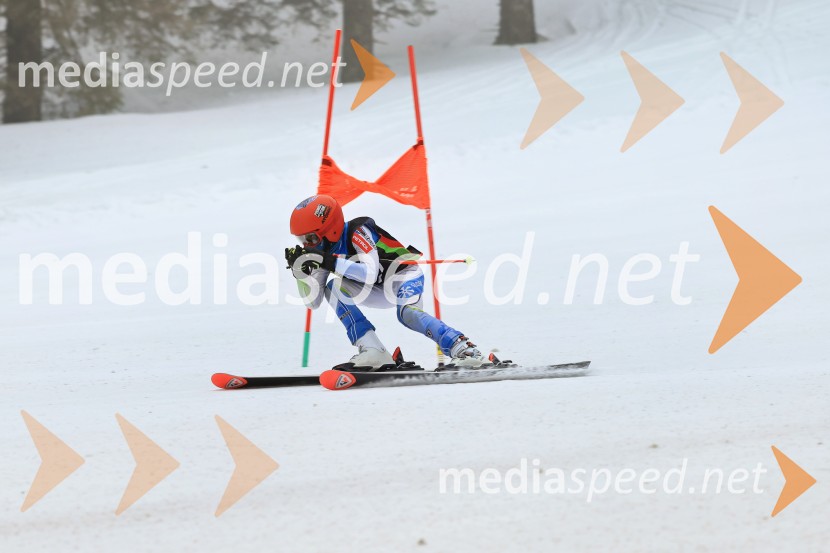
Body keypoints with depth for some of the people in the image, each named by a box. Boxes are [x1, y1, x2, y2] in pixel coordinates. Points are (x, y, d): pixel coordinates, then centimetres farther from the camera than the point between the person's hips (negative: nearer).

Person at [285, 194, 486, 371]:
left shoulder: (357, 231, -25)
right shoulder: (321, 251, -4)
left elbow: (370, 274, -39)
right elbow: (313, 302, -5)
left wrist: (330, 262, -43)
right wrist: (301, 271, -20)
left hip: (406, 275, -7)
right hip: (382, 290, 8)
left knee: (407, 312, -37)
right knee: (333, 288, -16)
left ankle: (463, 349, -41)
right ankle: (373, 352, -25)